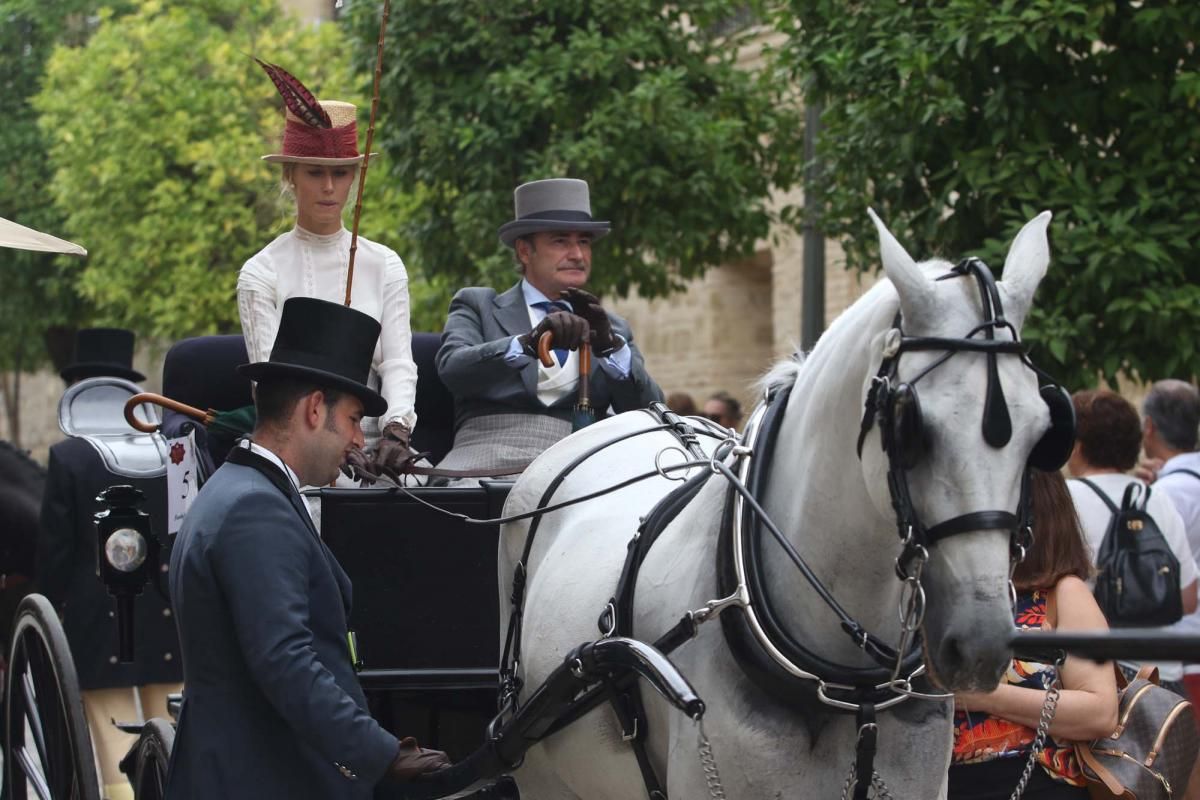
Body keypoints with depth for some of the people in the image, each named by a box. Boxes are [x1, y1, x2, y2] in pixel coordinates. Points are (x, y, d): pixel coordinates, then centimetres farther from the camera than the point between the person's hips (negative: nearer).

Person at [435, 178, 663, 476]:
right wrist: (529, 342, -23)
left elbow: (650, 411, 9)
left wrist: (610, 346, -9)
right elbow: (452, 367, -5)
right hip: (491, 458, -2)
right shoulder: (478, 306, 15)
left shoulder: (613, 328, 23)